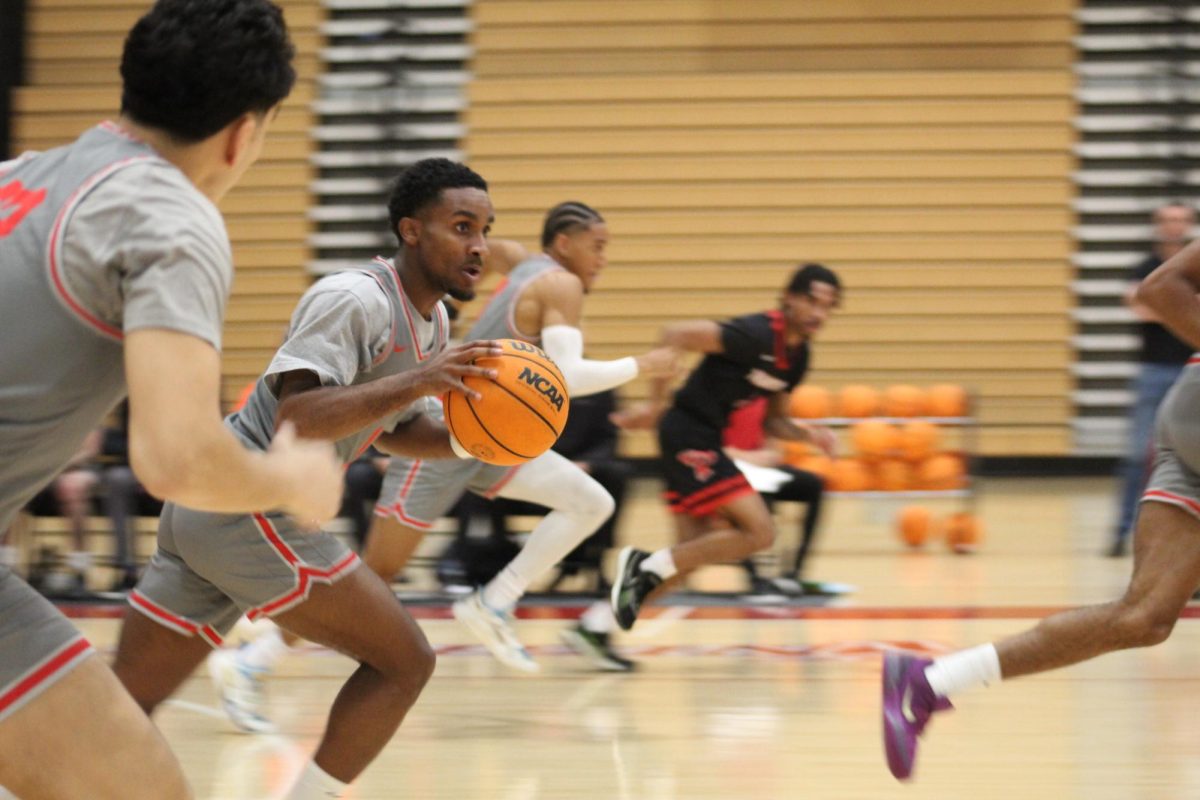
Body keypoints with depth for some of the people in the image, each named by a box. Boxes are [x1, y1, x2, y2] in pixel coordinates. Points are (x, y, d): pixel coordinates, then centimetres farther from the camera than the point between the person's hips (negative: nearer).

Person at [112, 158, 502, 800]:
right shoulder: (356, 300, -15)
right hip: (251, 508, -10)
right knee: (404, 663, -4)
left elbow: (389, 429, 28)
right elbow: (295, 416, -27)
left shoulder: (433, 322, 15)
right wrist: (415, 382, -31)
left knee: (129, 702, 7)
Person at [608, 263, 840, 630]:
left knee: (696, 552, 11)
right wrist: (654, 403, -18)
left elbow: (773, 421, 18)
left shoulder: (797, 356, 8)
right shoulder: (757, 335, -20)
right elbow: (674, 335, -22)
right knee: (759, 532, -15)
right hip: (688, 433, -10)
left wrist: (806, 434, -2)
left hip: (704, 441, 10)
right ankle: (650, 567, -9)